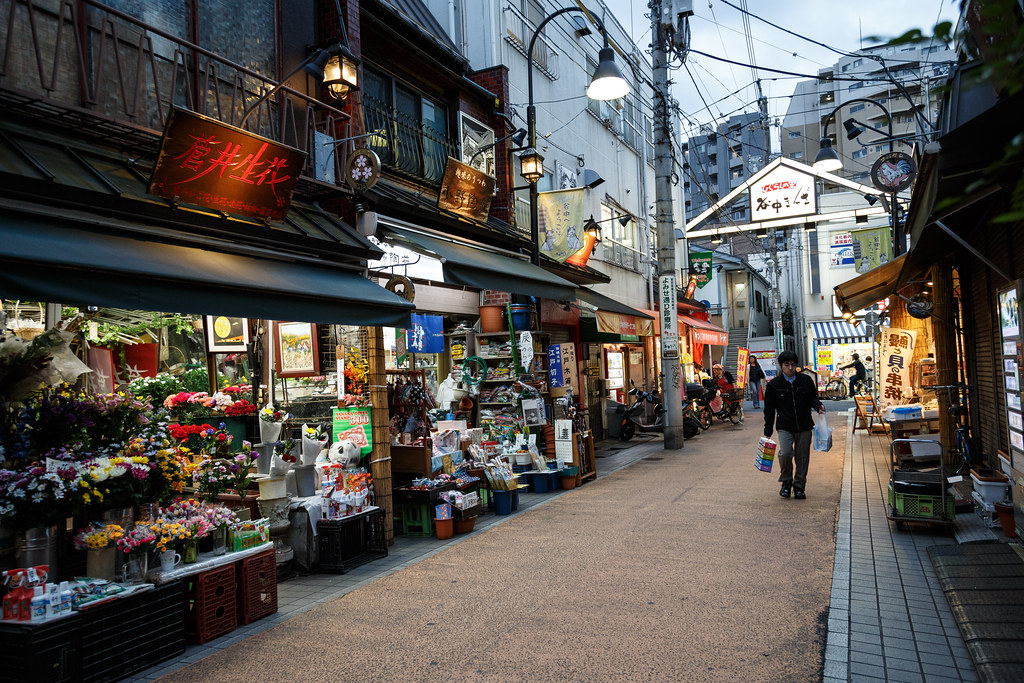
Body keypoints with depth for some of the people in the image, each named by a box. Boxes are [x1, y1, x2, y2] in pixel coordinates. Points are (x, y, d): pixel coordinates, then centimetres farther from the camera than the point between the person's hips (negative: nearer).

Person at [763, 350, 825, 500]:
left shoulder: (806, 381, 3)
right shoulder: (774, 385, -1)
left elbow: (812, 397, 18)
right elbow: (769, 410, 3)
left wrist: (818, 406, -7)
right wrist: (768, 432, 1)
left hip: (805, 426, 2)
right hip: (784, 427, -2)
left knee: (802, 457, 6)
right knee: (785, 453, -19)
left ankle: (799, 487, 22)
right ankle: (786, 482, 5)